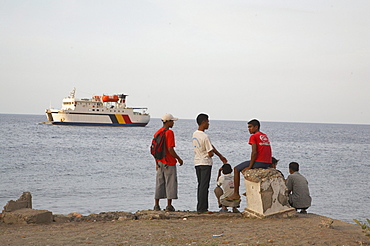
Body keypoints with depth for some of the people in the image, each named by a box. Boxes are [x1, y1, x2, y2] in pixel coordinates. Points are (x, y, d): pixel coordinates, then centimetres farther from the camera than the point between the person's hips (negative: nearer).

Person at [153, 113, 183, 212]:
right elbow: (170, 149, -19)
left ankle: (156, 205, 11)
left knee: (159, 184, 11)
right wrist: (179, 158, -7)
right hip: (169, 163, -7)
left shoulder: (157, 133, 11)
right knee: (170, 184, -1)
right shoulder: (169, 132, -13)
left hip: (160, 162, 7)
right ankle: (169, 205, 0)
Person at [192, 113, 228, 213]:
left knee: (200, 185, 13)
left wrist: (220, 156, 13)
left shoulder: (194, 134, 7)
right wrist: (210, 154, 7)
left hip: (197, 162, 8)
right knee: (204, 186, -4)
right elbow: (210, 153, -19)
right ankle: (202, 208, -4)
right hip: (205, 163, -8)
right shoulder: (205, 137, -21)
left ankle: (200, 208, 15)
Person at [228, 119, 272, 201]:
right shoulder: (265, 136, 18)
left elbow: (254, 152, -17)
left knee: (236, 169, 9)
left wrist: (250, 166, -11)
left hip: (259, 162, -8)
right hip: (268, 164, 8)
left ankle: (236, 194, 6)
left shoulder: (253, 136, -7)